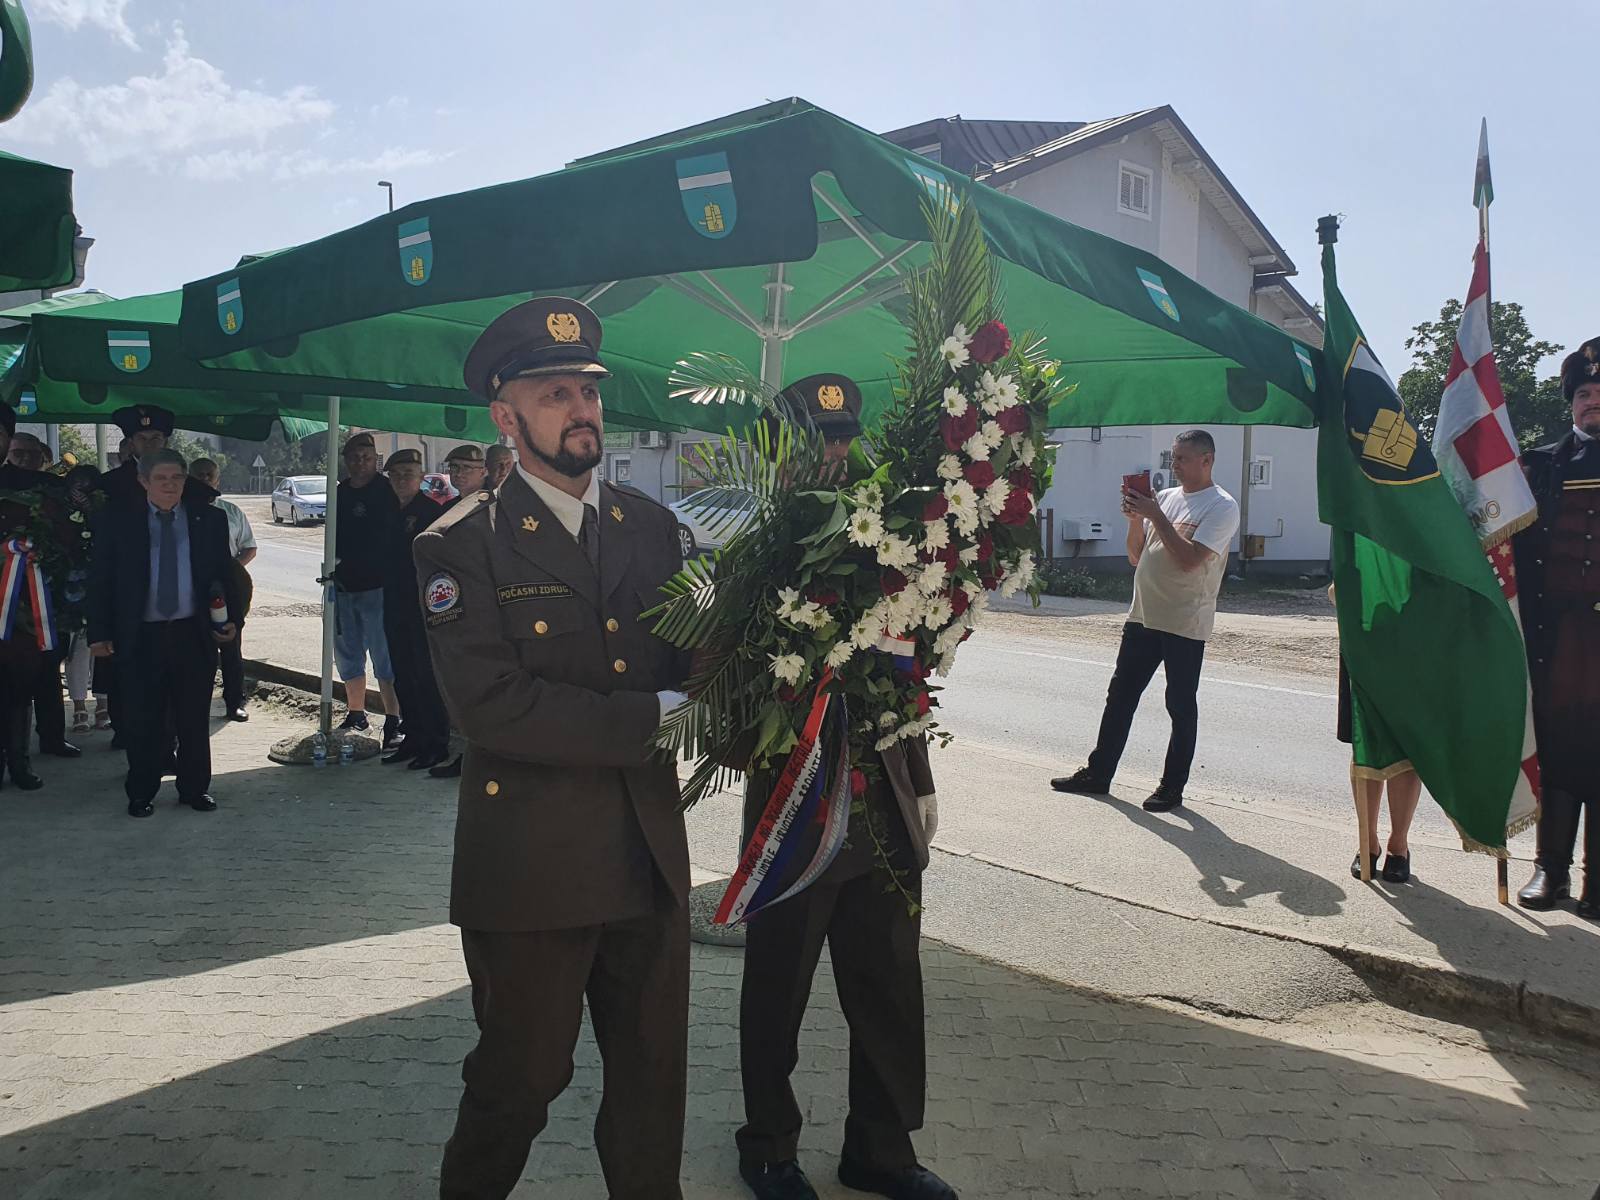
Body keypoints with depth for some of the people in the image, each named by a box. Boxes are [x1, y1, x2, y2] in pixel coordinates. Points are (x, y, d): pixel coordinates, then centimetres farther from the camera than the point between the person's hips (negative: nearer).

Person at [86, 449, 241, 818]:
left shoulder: (210, 521, 4)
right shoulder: (119, 522, 1)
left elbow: (225, 575, 9)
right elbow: (100, 580, 2)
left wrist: (233, 619, -1)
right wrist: (99, 633, -3)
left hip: (194, 634, 1)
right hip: (140, 636, -1)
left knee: (194, 718, 9)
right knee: (142, 721, 6)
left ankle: (195, 789, 23)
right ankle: (141, 794, 20)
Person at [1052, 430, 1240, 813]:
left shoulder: (1222, 507, -7)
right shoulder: (1165, 497, 13)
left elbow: (1189, 559, -20)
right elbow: (1136, 557, 14)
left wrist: (1155, 515, -17)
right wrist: (1135, 518, -2)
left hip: (1186, 623, -7)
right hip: (1144, 616, 7)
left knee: (1180, 706, 2)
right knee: (1120, 696, 10)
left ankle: (1172, 786, 12)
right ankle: (1098, 773, 19)